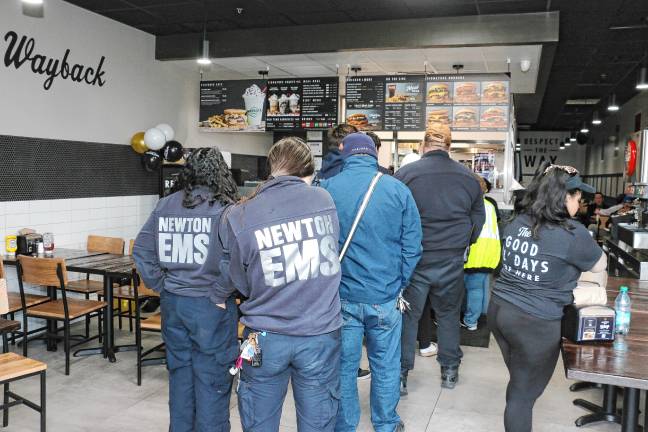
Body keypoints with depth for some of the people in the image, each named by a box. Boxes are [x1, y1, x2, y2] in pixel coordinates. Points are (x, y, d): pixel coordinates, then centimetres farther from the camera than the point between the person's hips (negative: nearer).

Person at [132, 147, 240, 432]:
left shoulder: (165, 205, 3)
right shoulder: (224, 208, -12)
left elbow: (141, 250, 7)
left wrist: (160, 285, 9)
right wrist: (220, 294, -12)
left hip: (172, 302, 5)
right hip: (210, 306, -5)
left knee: (180, 375, 20)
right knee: (212, 381, 8)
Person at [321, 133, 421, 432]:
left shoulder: (327, 189, -6)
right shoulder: (398, 190, -6)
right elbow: (412, 246, -3)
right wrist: (399, 284, 9)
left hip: (341, 296, 0)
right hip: (385, 296, 0)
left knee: (343, 367, 14)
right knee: (385, 366, 16)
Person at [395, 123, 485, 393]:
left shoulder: (405, 174, -11)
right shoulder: (468, 178, 0)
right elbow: (478, 220, 7)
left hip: (414, 260, -2)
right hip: (452, 263, 3)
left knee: (407, 315, 10)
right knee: (449, 315, 18)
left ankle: (400, 374, 17)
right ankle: (449, 371, 30)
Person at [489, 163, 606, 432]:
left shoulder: (516, 223, 3)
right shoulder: (572, 233, -17)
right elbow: (600, 266, 1)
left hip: (499, 309, 7)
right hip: (534, 323, -7)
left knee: (519, 383, 24)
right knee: (524, 393, 9)